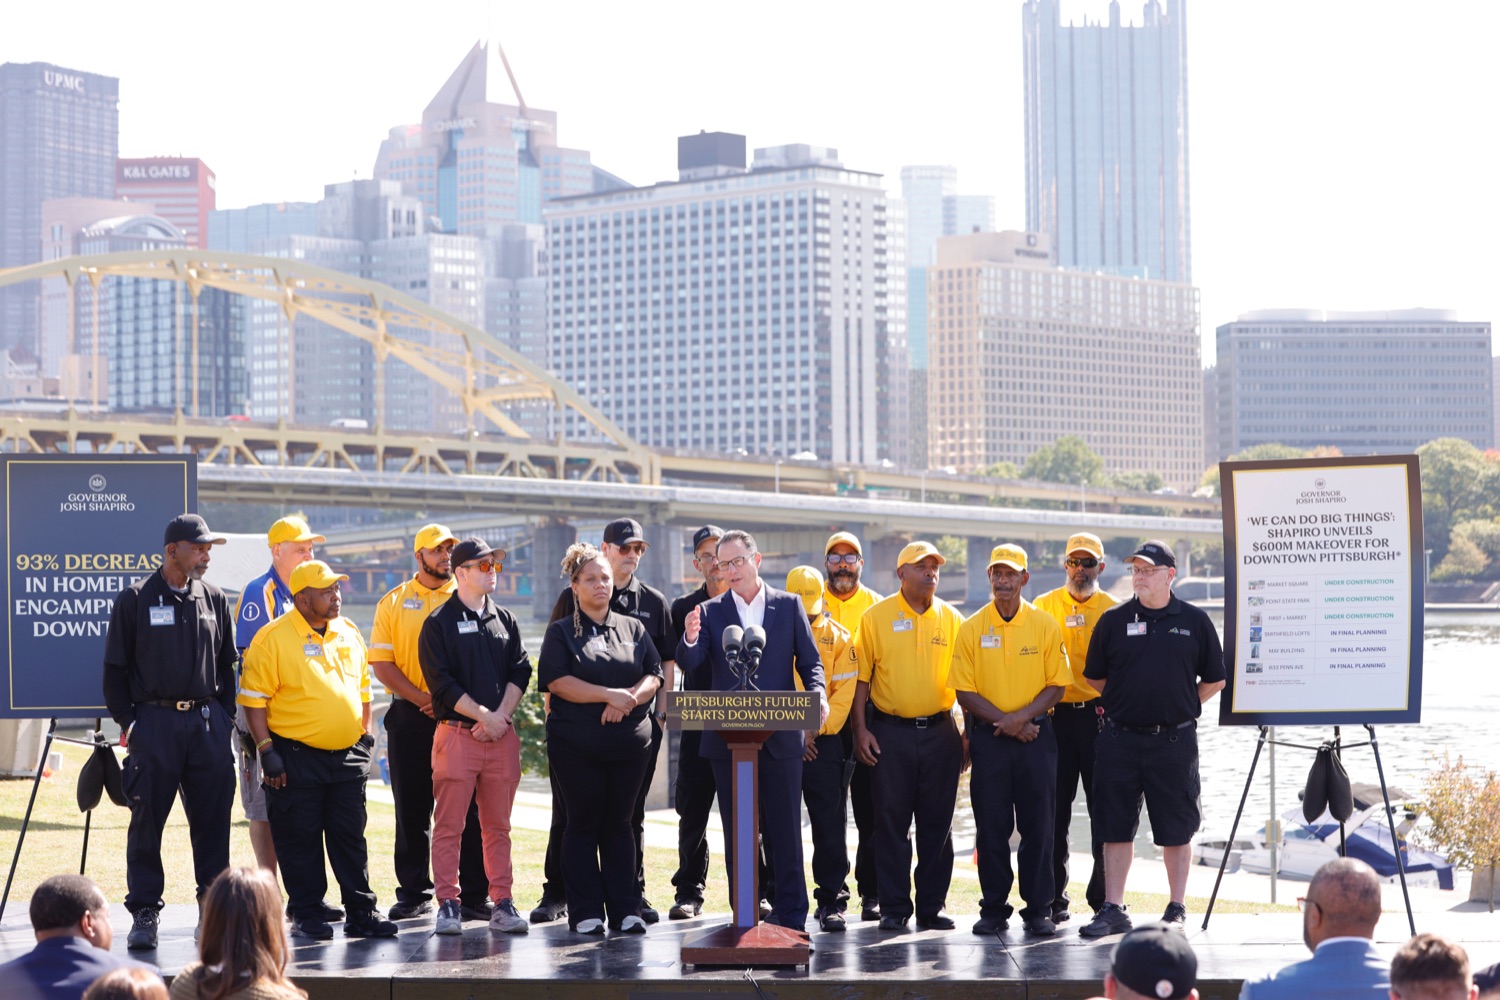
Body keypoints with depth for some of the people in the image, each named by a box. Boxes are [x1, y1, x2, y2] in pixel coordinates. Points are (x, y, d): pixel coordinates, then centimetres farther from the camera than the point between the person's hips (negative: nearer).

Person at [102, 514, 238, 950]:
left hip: (208, 722, 3)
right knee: (147, 820, -2)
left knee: (213, 819, 4)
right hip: (154, 722, -3)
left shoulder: (214, 599, 11)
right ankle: (144, 913, 5)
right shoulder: (135, 599, 1)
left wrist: (225, 717, 9)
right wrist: (127, 721, -3)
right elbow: (115, 668, 3)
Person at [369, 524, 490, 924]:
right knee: (412, 809, 5)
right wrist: (422, 698, -11)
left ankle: (475, 895, 2)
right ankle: (413, 893, 13)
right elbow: (381, 662, 0)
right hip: (411, 717, 0)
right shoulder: (395, 602, 7)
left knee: (469, 808, -1)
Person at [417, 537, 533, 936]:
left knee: (498, 825, 6)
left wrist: (502, 716, -6)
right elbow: (441, 682, -8)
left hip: (501, 735, 4)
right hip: (457, 733, -4)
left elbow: (521, 671, 9)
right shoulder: (439, 623, -1)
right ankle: (448, 903, 2)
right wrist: (484, 716, -11)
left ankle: (502, 903, 9)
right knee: (449, 825, -3)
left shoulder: (504, 620, 15)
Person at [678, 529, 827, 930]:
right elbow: (690, 665, -5)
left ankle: (791, 913, 7)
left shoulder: (789, 605, 6)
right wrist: (690, 640, -28)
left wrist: (818, 694, -14)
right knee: (737, 832, 5)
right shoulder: (710, 611, 6)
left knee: (784, 829, 1)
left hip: (781, 737, -1)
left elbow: (810, 661, 6)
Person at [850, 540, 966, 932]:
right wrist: (860, 730, -5)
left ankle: (932, 906, 13)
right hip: (891, 731, -2)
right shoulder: (877, 617, 1)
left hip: (939, 731, 2)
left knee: (937, 823, 5)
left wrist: (969, 733, 4)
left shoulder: (952, 619, 7)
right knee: (891, 822, 0)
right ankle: (894, 908, 7)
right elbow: (861, 676, 2)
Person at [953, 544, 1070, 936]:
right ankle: (993, 910, 10)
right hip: (988, 738, 0)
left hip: (1035, 735, 0)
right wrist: (1003, 721, -11)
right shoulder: (972, 628, 1)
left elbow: (1056, 685, 1)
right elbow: (965, 691, -1)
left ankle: (1039, 910, 7)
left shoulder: (1045, 625, 1)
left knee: (1038, 826, 0)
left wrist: (1022, 717, -13)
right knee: (991, 827, 2)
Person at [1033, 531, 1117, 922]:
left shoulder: (1113, 610, 6)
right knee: (1054, 809, 3)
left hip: (1100, 716, 0)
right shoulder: (1043, 607, 6)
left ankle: (1103, 895, 10)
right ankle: (1053, 898, 10)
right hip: (1055, 715, 0)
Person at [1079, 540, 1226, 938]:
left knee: (1176, 830, 4)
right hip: (1121, 738, 1)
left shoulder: (1194, 621, 3)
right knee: (1116, 827, 4)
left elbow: (1214, 680, 10)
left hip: (1175, 739, -1)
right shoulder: (1113, 621, 4)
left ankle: (1177, 909, 14)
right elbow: (1095, 676, 13)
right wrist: (1130, 702, 11)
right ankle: (1113, 909, 10)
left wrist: (1181, 707, 5)